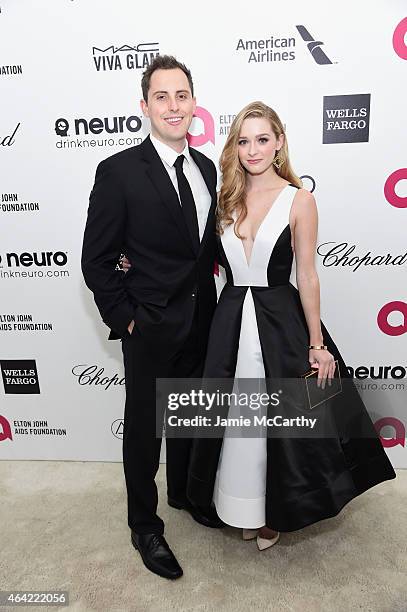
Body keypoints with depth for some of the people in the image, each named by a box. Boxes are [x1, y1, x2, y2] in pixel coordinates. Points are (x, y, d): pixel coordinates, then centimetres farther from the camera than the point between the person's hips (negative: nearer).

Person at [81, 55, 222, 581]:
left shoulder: (205, 167, 6)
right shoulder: (119, 172, -12)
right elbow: (96, 261, -11)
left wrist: (207, 303, 6)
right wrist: (124, 318, -13)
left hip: (200, 324, 6)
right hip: (150, 329, -5)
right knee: (144, 428, 12)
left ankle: (184, 491, 50)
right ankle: (145, 527, 36)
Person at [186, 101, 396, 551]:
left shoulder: (299, 200, -5)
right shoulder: (226, 198, 5)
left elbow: (307, 276, -5)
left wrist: (317, 344, -5)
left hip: (280, 323, -3)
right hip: (231, 323, 4)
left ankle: (275, 512, 38)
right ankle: (243, 508, 39)